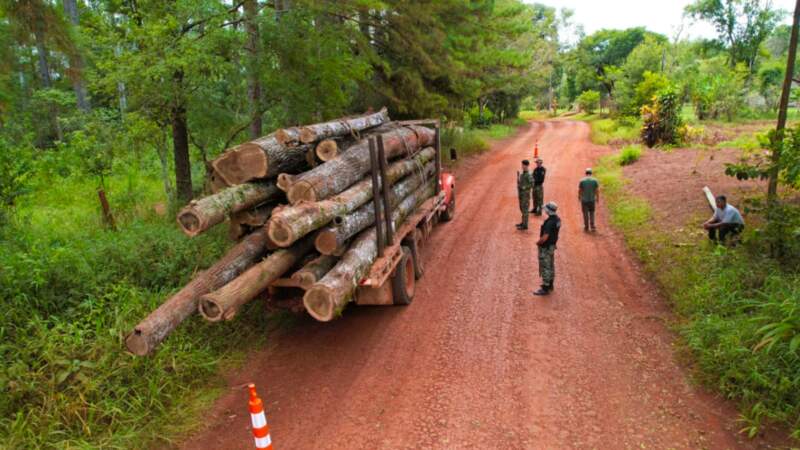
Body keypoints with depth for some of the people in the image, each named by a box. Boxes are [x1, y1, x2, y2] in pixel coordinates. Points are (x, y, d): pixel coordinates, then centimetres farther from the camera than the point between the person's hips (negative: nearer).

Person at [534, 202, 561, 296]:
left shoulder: (549, 222, -29)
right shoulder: (557, 219, 1)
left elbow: (544, 238, -32)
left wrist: (538, 242, -13)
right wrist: (541, 240, 13)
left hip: (545, 248, -10)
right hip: (552, 245, 10)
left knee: (545, 268, 0)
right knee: (550, 266, 19)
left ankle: (545, 289, 8)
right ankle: (550, 285, 32)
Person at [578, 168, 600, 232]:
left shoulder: (582, 181, -8)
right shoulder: (595, 180, -6)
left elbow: (579, 190, -3)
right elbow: (597, 190, -4)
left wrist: (579, 197, 14)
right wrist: (598, 198, 9)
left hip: (584, 200, -1)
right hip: (592, 200, 1)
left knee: (585, 214, 9)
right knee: (592, 213, 14)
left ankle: (586, 227, 13)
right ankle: (592, 226, 3)